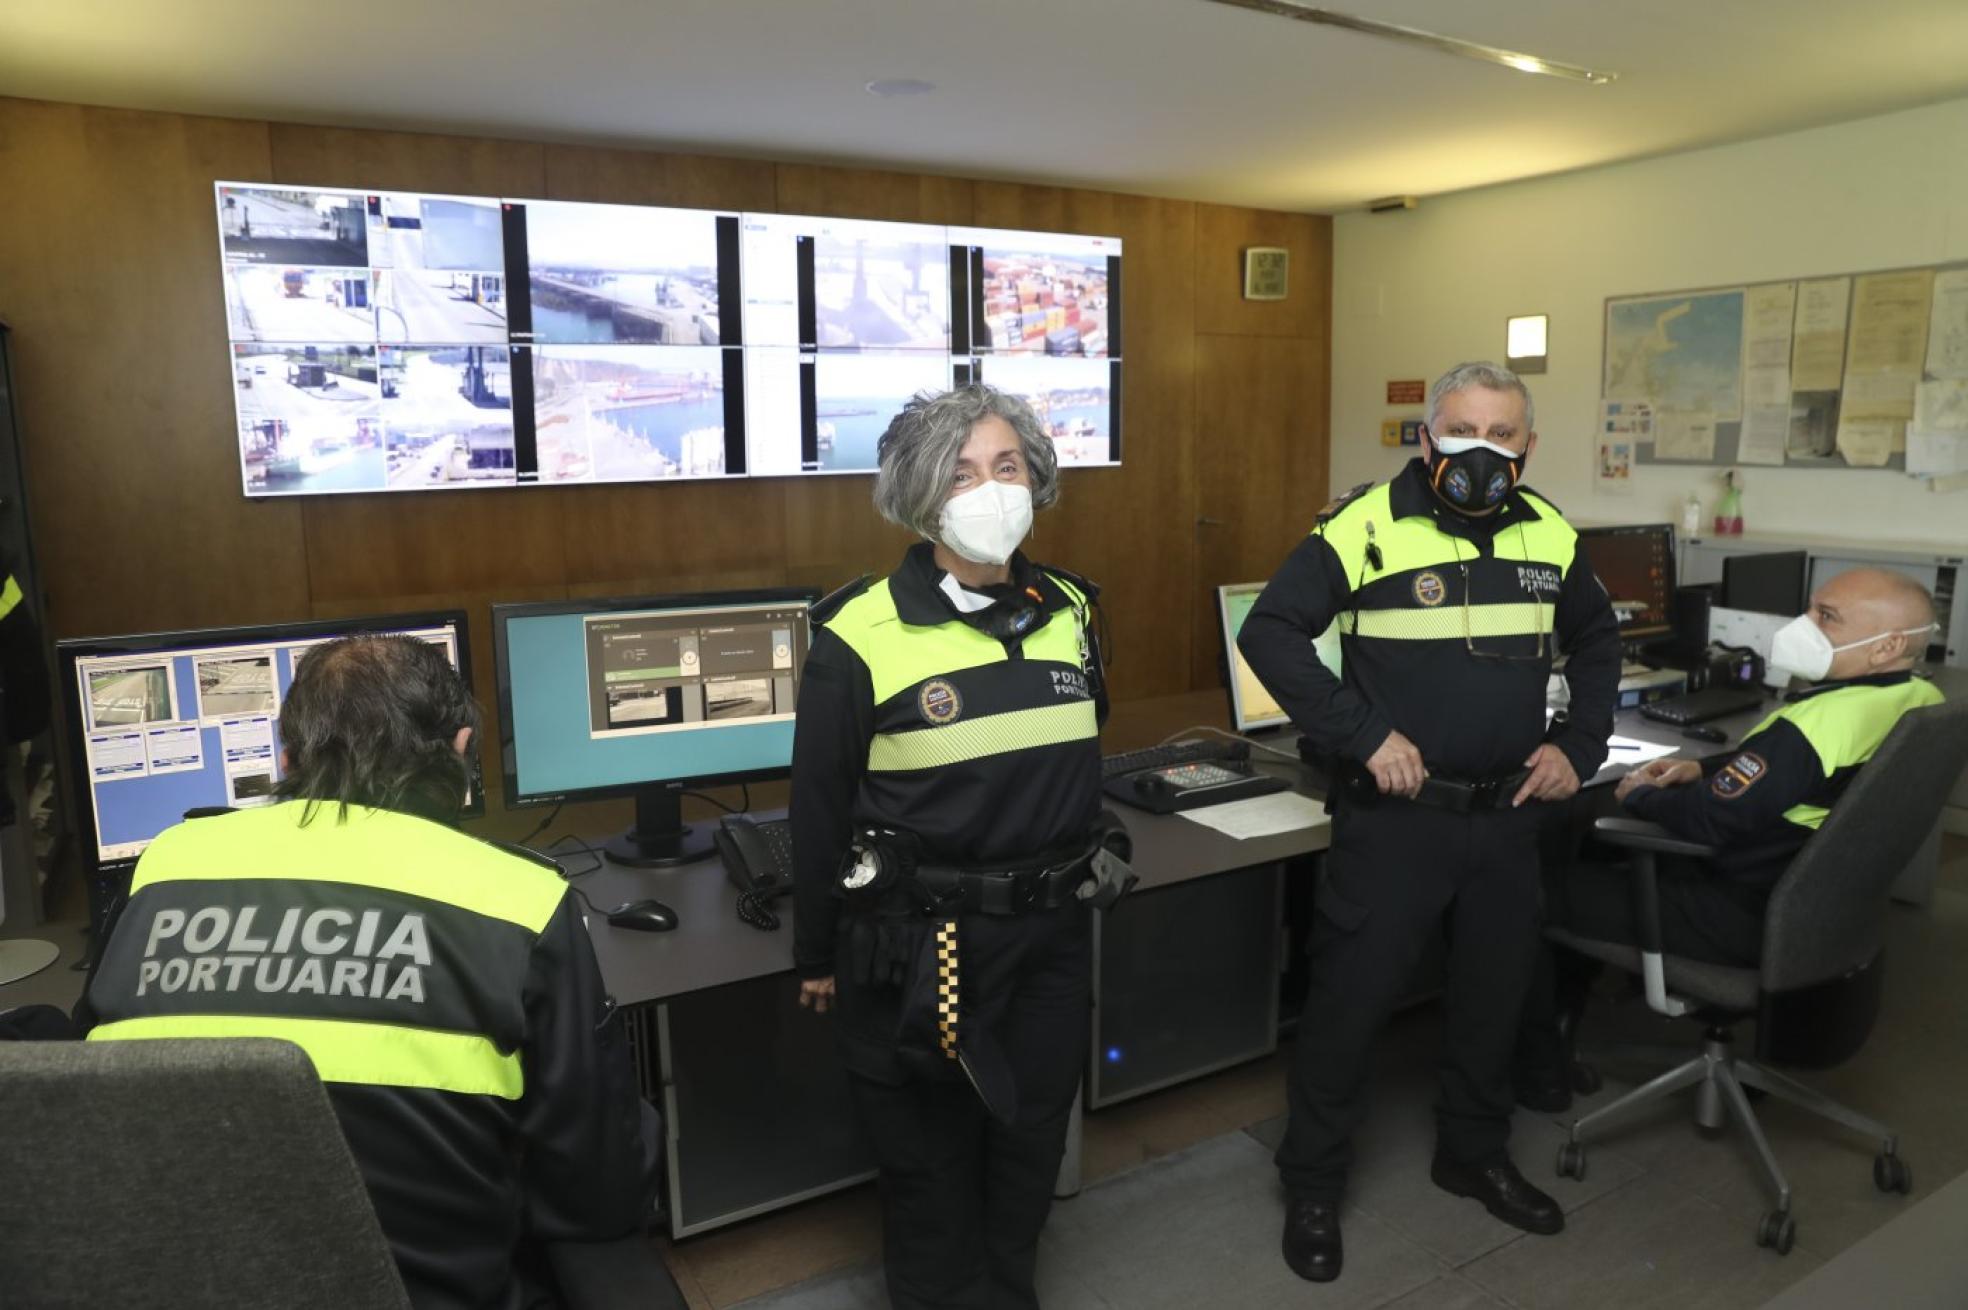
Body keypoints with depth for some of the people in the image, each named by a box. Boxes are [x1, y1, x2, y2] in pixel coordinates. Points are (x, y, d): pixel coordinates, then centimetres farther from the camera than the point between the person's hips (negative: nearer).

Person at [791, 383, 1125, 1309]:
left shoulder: (1068, 609, 1)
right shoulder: (862, 637, -15)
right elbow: (820, 811, -7)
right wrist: (818, 955, 1)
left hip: (1051, 934, 5)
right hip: (919, 946, -4)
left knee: (1031, 1143, 21)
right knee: (929, 1159, 15)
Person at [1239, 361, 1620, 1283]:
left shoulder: (1550, 535, 5)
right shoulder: (1367, 527, -13)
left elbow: (1596, 640, 21)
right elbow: (1269, 630, -16)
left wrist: (1578, 745, 8)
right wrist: (1362, 734, -21)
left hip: (1508, 815, 6)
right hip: (1394, 815, -5)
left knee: (1495, 994, 19)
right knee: (1351, 998, 3)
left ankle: (1474, 1156, 43)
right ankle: (1312, 1185, 24)